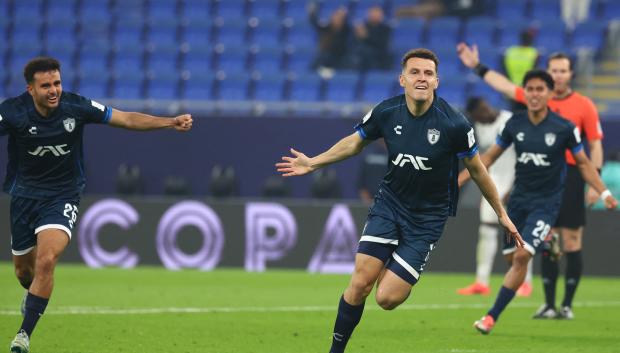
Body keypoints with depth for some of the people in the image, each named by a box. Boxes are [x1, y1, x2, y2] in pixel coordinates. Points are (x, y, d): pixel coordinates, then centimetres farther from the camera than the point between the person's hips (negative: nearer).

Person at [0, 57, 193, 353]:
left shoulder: (76, 106, -13)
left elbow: (127, 119, -6)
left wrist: (171, 122, -14)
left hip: (62, 196, -1)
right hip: (24, 194, 1)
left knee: (46, 262, -23)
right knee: (24, 270, 15)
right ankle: (34, 294, 53)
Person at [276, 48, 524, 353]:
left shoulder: (454, 124, -18)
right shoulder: (387, 112, -9)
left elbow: (476, 169, -3)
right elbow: (355, 142, 11)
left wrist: (501, 213, 6)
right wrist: (312, 163, 12)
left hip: (428, 217, -2)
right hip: (389, 202, 2)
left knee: (387, 298, -10)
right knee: (361, 282, -10)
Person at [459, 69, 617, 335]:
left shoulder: (564, 128, -11)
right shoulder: (515, 124, -2)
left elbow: (584, 163, 2)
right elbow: (490, 156, 9)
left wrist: (604, 193, -6)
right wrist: (458, 181, 5)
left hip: (547, 201, -4)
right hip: (519, 198, 4)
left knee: (522, 256, -17)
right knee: (511, 257, 6)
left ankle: (492, 316, -12)